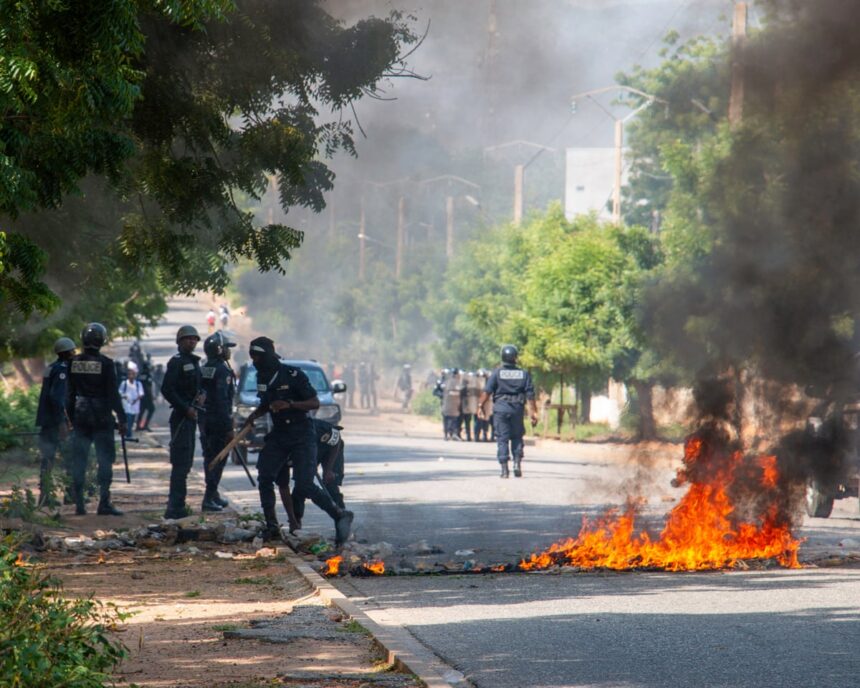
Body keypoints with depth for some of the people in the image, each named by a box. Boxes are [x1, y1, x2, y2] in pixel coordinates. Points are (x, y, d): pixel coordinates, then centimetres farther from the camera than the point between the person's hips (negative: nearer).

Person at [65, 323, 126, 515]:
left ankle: (79, 504, 8)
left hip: (80, 416, 4)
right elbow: (113, 393, -9)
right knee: (105, 459, 2)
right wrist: (122, 418, -3)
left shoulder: (74, 363, 2)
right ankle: (104, 503, -2)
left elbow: (69, 393, 8)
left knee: (78, 460, 8)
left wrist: (70, 417, 17)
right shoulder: (105, 364, -10)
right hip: (102, 417, -4)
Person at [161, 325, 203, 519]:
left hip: (190, 415, 10)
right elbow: (166, 389, -19)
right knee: (181, 462, -13)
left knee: (186, 461, 15)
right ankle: (175, 506, -15)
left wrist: (200, 396, 4)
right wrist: (186, 408, -20)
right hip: (181, 416, -10)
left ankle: (176, 503, 23)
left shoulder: (194, 361, 18)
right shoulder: (177, 362, -11)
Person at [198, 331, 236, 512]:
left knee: (210, 458, 16)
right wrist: (229, 427, -19)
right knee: (218, 459, -5)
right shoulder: (223, 370, -14)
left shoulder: (202, 370, 12)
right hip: (219, 420, -8)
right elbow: (222, 400, -20)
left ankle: (214, 495, 24)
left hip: (204, 420, 8)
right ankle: (209, 498, -9)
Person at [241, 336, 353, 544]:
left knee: (304, 486, -15)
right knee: (265, 477, -6)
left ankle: (340, 515, -1)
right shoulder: (262, 377, 7)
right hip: (278, 434, 7)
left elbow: (315, 403, -14)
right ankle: (272, 526, 2)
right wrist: (253, 416, 5)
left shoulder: (293, 375, -15)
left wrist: (289, 404, -28)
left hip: (301, 435, -7)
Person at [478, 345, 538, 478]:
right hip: (517, 408, 2)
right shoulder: (524, 374, 3)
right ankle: (517, 463, -1)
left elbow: (487, 391, -9)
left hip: (500, 408, -2)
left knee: (502, 438, 1)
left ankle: (504, 469, -4)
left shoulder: (497, 372, -2)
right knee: (517, 437, 15)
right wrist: (533, 412, 3)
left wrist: (480, 406, -4)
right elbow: (530, 394, 0)